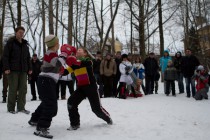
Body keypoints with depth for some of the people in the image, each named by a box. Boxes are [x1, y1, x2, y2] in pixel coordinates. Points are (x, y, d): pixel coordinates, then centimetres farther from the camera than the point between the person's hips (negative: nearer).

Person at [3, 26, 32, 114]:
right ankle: (11, 108, 8)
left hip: (23, 70, 5)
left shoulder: (25, 44, 18)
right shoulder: (10, 42, 0)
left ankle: (21, 107, 9)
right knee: (13, 89, -2)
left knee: (23, 88, 2)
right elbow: (5, 56, -6)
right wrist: (6, 68, -14)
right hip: (13, 70, -5)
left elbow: (28, 57, 21)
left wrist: (30, 68, 14)